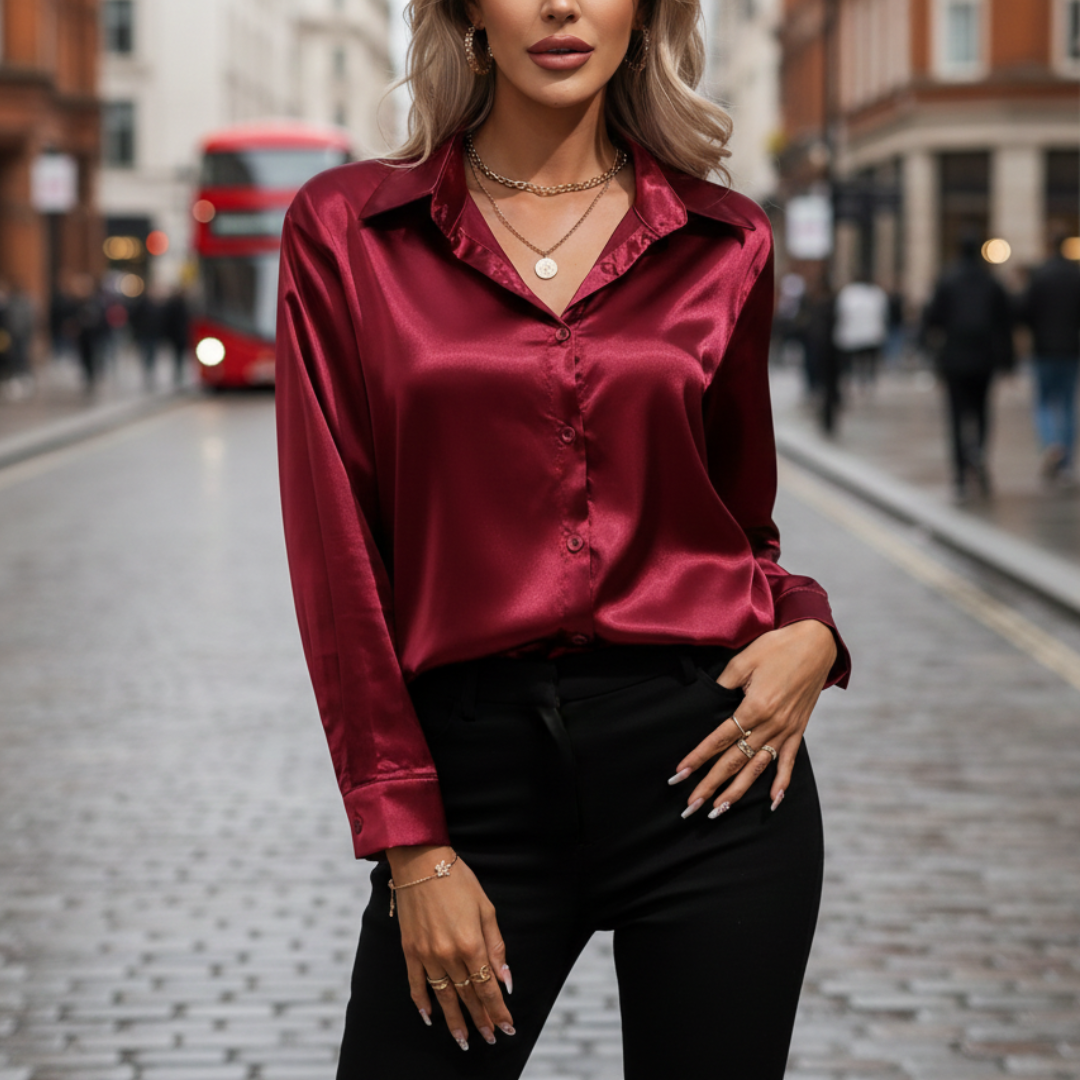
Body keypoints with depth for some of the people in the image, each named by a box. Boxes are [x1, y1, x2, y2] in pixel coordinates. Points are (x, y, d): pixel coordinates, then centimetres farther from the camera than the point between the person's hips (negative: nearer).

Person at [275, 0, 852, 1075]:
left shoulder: (723, 242, 6)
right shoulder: (345, 229, 1)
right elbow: (336, 554, -2)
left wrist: (808, 632, -5)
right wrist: (409, 846, -6)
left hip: (704, 754, 1)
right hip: (477, 772, -1)